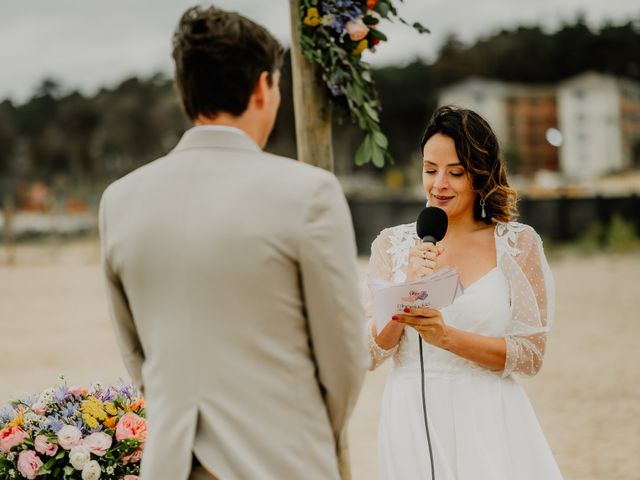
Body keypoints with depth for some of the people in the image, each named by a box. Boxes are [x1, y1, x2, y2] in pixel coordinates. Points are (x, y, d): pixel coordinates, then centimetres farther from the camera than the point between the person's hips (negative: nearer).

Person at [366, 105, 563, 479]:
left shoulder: (518, 243, -1)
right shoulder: (392, 245, 3)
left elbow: (531, 355, -5)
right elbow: (369, 356, -1)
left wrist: (446, 336, -18)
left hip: (489, 423, -1)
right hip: (413, 421, 1)